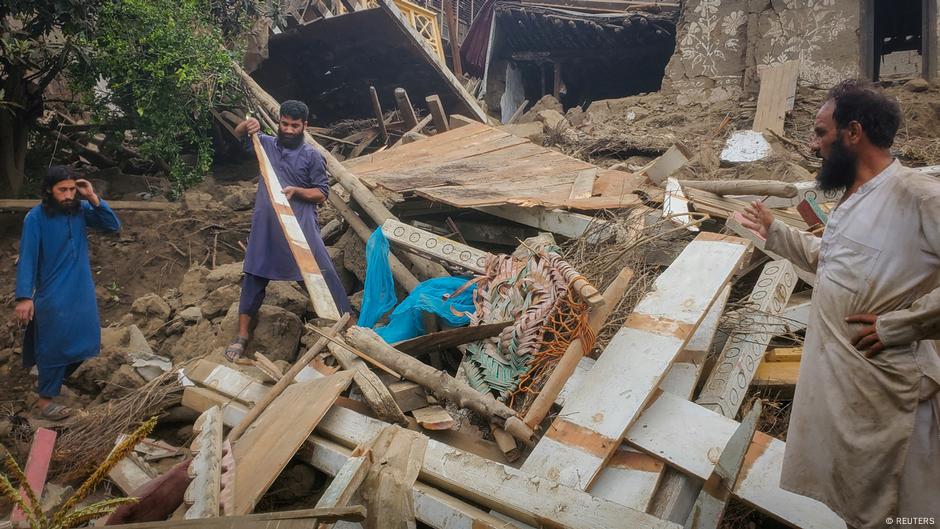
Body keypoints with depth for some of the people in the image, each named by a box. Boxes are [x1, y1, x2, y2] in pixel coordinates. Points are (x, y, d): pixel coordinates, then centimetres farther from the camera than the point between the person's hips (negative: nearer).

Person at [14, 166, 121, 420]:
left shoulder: (80, 209, -1)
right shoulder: (35, 218, -14)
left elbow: (113, 225, -4)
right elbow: (27, 258, -16)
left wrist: (93, 198, -15)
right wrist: (24, 297, -21)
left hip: (82, 290, 6)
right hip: (53, 295, -5)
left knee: (82, 341, 15)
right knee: (54, 346, 0)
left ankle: (56, 378, 38)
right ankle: (45, 399, 14)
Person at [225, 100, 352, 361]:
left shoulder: (311, 156, 0)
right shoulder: (266, 144, 8)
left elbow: (322, 194, 0)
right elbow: (237, 135, 16)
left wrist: (296, 190, -18)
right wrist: (247, 125, -7)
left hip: (302, 226, -2)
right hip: (266, 225, 3)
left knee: (324, 273, -4)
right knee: (254, 277, 8)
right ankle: (242, 335, 20)